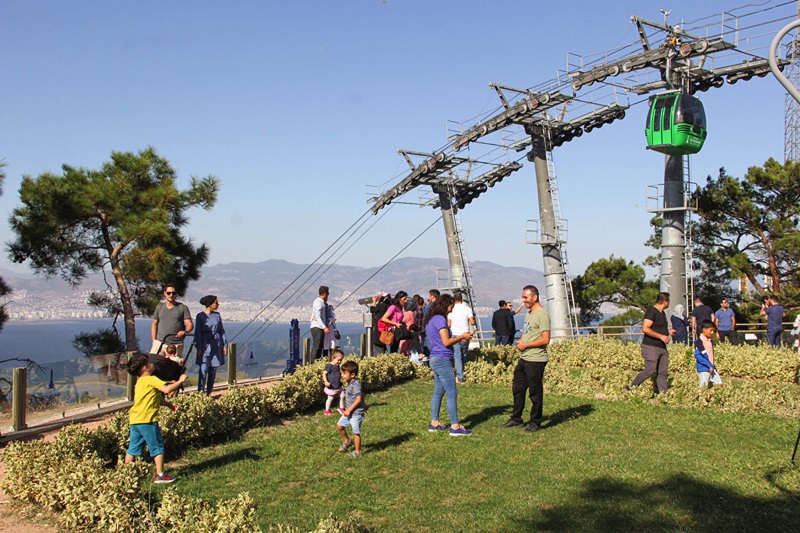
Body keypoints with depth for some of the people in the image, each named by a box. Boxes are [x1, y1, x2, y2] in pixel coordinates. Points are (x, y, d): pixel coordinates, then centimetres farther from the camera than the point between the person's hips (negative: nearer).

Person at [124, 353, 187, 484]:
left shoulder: (140, 381, 18)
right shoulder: (151, 380, -10)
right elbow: (167, 389, -23)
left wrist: (169, 404, 21)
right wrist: (180, 381, -10)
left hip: (134, 420, 8)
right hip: (147, 420, -8)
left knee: (133, 449, 15)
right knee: (157, 447, 3)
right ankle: (159, 475, 6)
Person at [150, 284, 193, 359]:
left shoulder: (183, 308, 6)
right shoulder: (159, 307, 15)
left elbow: (190, 325, -1)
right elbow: (154, 324, 19)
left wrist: (184, 332, -23)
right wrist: (153, 341, 9)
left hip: (176, 345, -2)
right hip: (160, 343, 2)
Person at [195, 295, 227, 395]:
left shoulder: (217, 315, 9)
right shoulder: (200, 316, -2)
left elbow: (222, 331, 12)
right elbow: (198, 333, -3)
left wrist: (225, 345, 7)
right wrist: (199, 348, -10)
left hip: (217, 345, 4)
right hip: (205, 345, -4)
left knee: (213, 371, 5)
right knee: (204, 370, -12)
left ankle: (209, 393, 13)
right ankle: (200, 393, -8)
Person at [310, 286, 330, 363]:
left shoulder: (322, 302, 16)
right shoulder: (318, 302, -13)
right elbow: (318, 317, -21)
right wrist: (324, 327, -24)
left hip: (320, 328, 10)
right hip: (317, 328, -10)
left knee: (319, 347, 11)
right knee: (316, 347, -9)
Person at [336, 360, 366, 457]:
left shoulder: (356, 384, -21)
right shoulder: (350, 384, 8)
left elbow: (358, 399, -25)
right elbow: (362, 394, 20)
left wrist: (349, 410, -23)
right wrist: (363, 404, 29)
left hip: (356, 413, -9)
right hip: (349, 412, 9)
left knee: (356, 432, 2)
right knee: (339, 425, 13)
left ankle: (358, 452, 15)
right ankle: (347, 441, 33)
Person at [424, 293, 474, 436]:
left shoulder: (431, 320, 15)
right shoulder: (440, 319, -14)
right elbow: (446, 342, -17)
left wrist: (460, 338, 13)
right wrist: (462, 337, -4)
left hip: (435, 359, 10)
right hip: (442, 360, -10)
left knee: (438, 392, 13)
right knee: (452, 393, -7)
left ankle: (434, 423, 17)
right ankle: (455, 427, -6)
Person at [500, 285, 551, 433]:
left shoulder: (542, 315, -15)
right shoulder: (529, 313, 15)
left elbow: (545, 340, -20)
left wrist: (525, 345, -14)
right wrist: (520, 340, 5)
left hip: (536, 360, -10)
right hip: (524, 358, 10)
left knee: (535, 392, 1)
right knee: (518, 389, 15)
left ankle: (535, 423, 13)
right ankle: (516, 419, 27)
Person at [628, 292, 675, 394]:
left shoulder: (661, 313, 18)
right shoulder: (652, 311, -12)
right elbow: (645, 329, -21)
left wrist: (668, 332, 15)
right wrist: (661, 336, -19)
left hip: (662, 347, 9)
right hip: (651, 347, -9)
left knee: (662, 373, 4)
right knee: (650, 370, -11)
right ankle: (631, 388, 2)